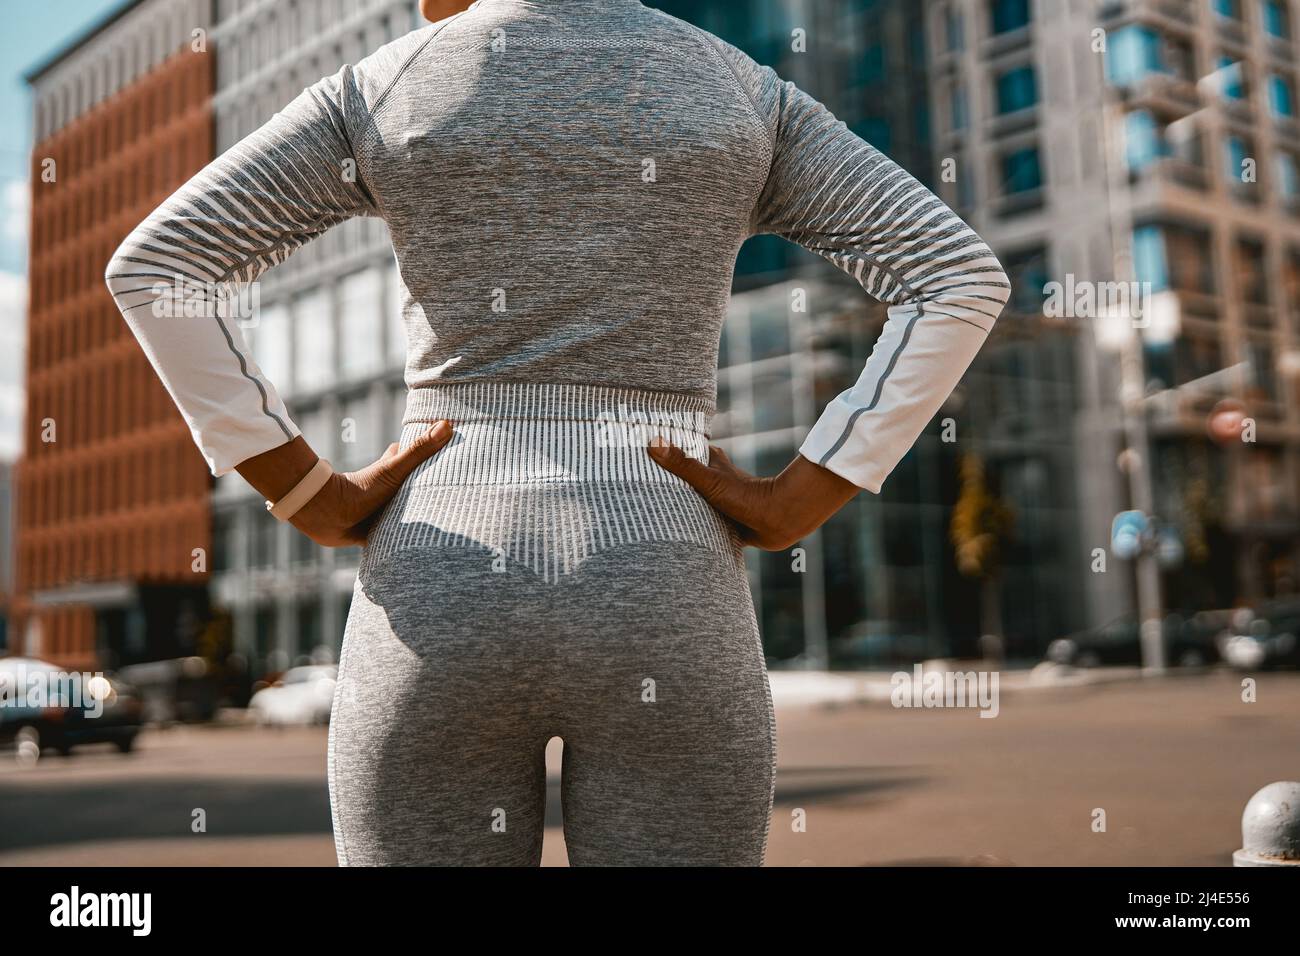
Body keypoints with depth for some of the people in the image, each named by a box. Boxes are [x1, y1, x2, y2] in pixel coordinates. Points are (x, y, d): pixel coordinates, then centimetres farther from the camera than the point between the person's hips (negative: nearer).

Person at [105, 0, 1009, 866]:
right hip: (666, 612, 1)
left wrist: (316, 502, 0)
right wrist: (794, 507, -4)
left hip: (440, 611, 0)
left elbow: (149, 268, -1)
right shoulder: (743, 95, 9)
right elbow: (962, 278, -1)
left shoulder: (381, 90, 7)